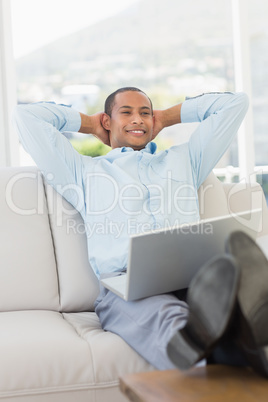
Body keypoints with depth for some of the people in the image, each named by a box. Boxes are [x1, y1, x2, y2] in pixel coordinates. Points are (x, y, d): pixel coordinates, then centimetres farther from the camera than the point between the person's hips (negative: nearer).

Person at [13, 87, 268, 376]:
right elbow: (27, 116, 30)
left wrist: (167, 117, 45)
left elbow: (234, 103, 42)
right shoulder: (85, 171, 30)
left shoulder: (184, 159, 37)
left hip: (191, 273, 2)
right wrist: (89, 124, 42)